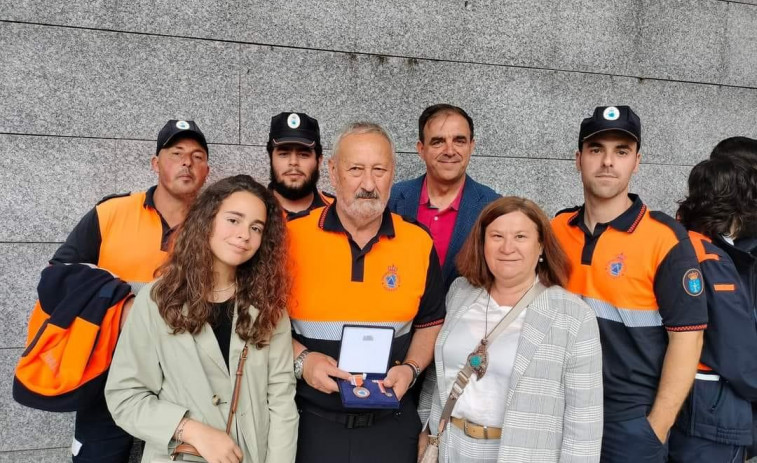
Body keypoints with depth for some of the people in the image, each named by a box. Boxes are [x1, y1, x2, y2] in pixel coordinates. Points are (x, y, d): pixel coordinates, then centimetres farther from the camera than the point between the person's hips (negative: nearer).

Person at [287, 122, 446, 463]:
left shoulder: (419, 243, -2)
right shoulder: (293, 236, -9)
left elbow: (430, 323, 9)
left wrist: (411, 369, -7)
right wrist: (301, 359, -15)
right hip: (310, 422, -1)